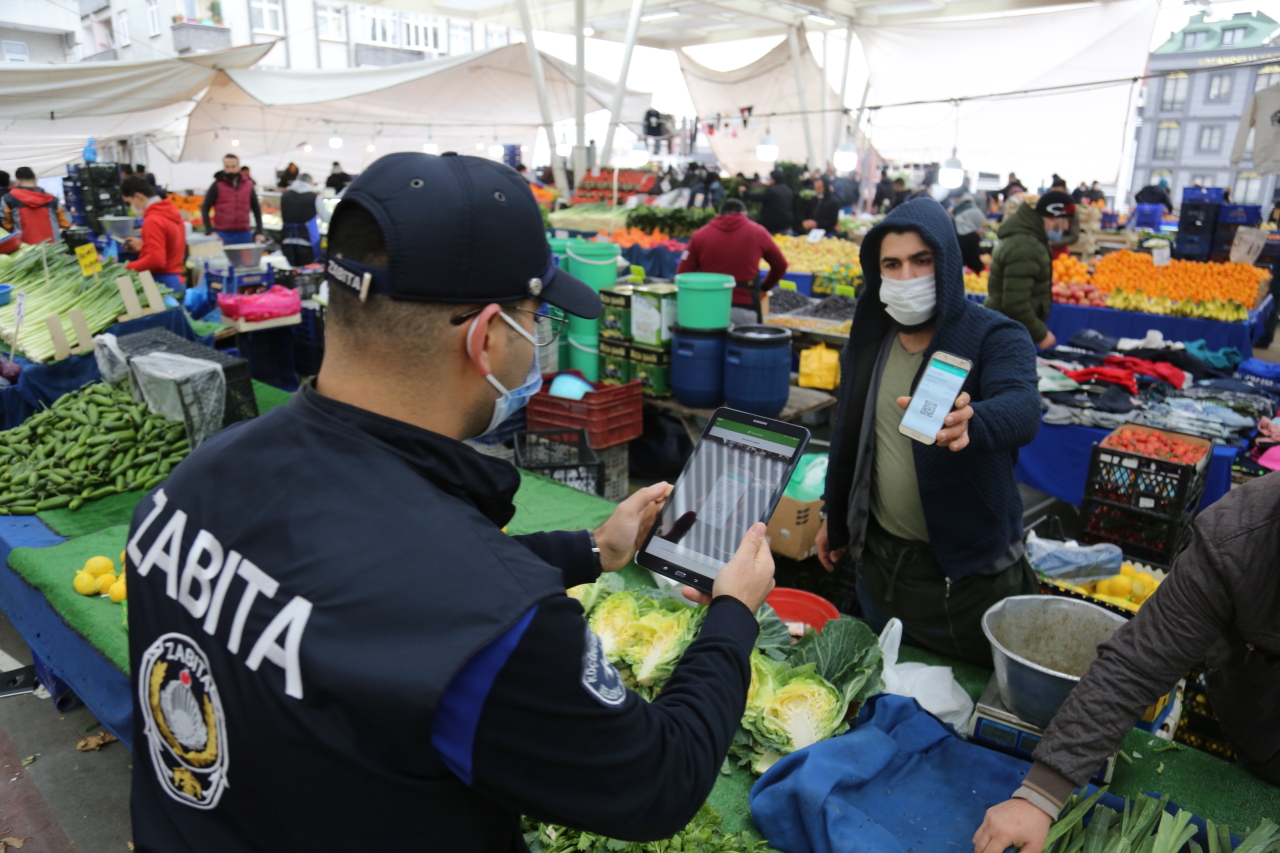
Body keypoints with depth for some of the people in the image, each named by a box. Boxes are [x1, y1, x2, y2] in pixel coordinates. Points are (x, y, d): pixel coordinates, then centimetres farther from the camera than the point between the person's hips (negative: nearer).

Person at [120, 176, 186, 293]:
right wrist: (143, 245, 18)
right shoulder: (171, 212, 12)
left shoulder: (153, 220, -14)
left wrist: (126, 268, -13)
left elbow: (155, 260, -21)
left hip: (161, 283, -9)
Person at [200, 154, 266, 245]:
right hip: (223, 235, -3)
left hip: (244, 234, 3)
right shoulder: (217, 185, 1)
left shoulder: (248, 184, 9)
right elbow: (205, 208, 1)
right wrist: (209, 231, -9)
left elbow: (256, 209, 14)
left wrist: (259, 232, 7)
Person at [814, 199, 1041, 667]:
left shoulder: (995, 337, -14)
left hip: (970, 571, -5)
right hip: (878, 555, 5)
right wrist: (834, 516, 16)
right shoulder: (869, 339, 2)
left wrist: (969, 422, -57)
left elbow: (1022, 408, -35)